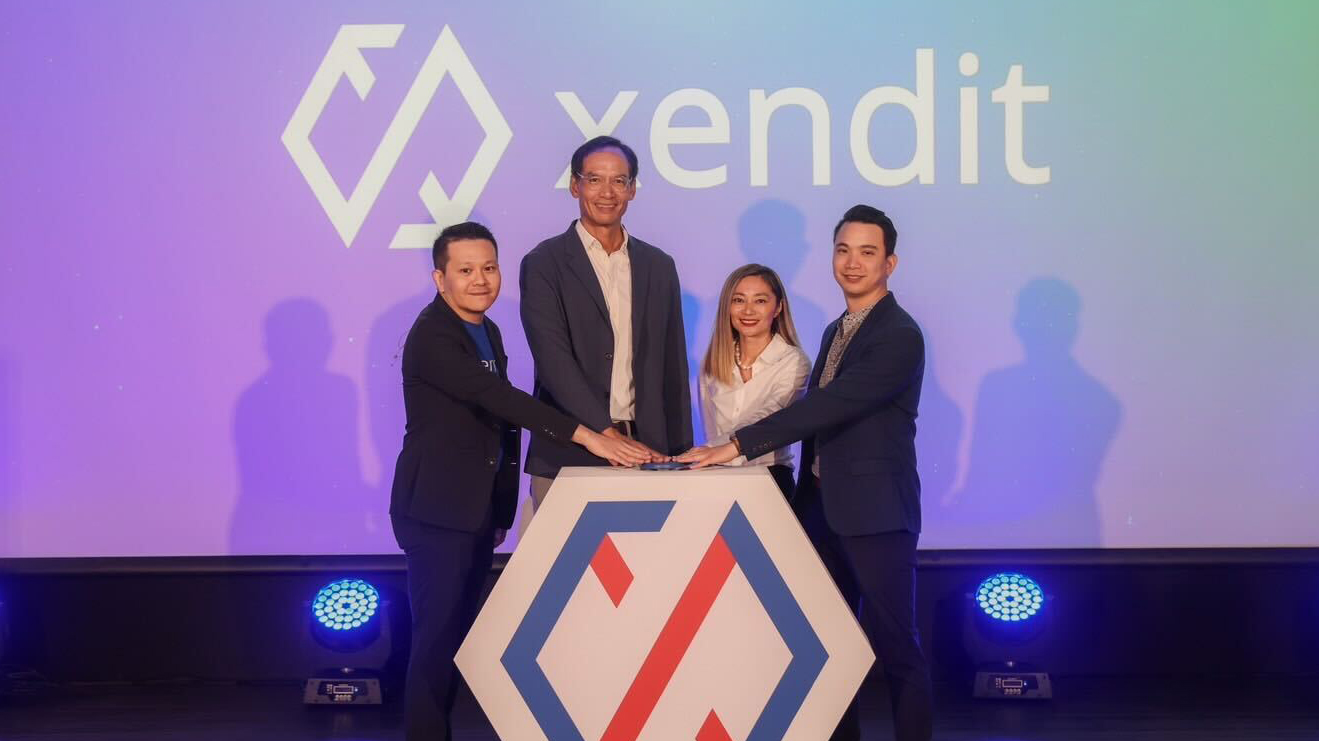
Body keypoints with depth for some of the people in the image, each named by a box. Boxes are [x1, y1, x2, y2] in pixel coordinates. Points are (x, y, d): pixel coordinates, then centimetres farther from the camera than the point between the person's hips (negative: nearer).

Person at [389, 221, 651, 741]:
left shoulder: (487, 332, 12)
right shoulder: (433, 337, -17)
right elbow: (497, 398, -29)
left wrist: (501, 512, 17)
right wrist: (584, 436, -35)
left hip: (479, 511, 9)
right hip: (438, 511, -9)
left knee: (458, 632, 13)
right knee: (436, 636, -6)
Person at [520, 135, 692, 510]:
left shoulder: (659, 266, 13)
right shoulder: (544, 264, 0)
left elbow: (672, 367, 15)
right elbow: (554, 362, -11)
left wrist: (681, 453, 10)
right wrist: (608, 434, -20)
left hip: (644, 452, 3)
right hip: (566, 456, -3)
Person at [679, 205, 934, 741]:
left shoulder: (899, 335, -14)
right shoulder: (836, 331, 14)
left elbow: (829, 405, -22)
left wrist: (738, 445, -24)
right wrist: (806, 497, 16)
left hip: (874, 513, -8)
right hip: (824, 507, 8)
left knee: (894, 645, -1)